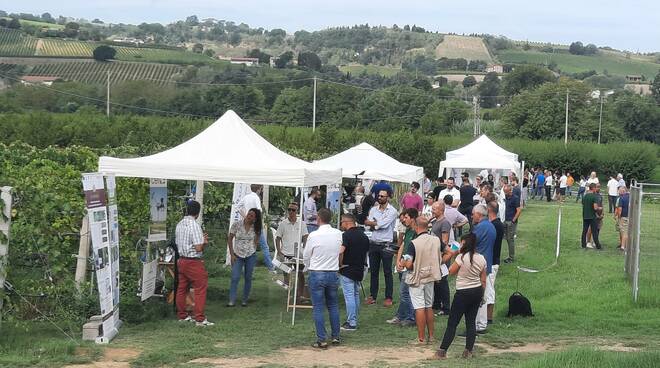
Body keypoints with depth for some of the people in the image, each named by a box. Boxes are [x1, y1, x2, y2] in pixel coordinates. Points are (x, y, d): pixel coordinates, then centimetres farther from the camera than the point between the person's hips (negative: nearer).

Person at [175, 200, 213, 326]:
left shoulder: (179, 224, 8)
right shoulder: (194, 225, -18)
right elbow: (198, 248, -22)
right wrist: (204, 242, 0)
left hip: (181, 260, 8)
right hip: (193, 262, -8)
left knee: (182, 288, 15)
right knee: (200, 289, -3)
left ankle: (182, 315, 23)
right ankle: (199, 318, -5)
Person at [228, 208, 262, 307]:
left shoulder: (255, 228, 0)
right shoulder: (236, 224, -6)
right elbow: (230, 239, 0)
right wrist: (232, 254, -4)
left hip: (251, 256, 2)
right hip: (237, 255, -2)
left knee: (248, 278, 7)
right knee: (235, 278, -11)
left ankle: (245, 300, 17)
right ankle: (231, 301, -9)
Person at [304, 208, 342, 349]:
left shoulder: (313, 236, -14)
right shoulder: (338, 234, -3)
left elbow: (306, 257, -2)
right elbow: (340, 253, 7)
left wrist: (308, 267, 18)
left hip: (317, 274, -4)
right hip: (333, 273, 4)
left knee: (318, 308, 2)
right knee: (333, 306, 16)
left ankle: (321, 340, 0)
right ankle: (335, 336, 21)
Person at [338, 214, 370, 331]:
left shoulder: (346, 235, -15)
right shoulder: (363, 235, 9)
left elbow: (340, 251, -28)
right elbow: (366, 252, 17)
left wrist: (340, 264, -14)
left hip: (347, 270, -8)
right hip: (359, 270, 8)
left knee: (349, 296, -4)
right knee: (356, 295, 16)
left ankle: (351, 323, -4)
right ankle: (354, 320, 23)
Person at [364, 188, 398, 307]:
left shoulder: (392, 211, -7)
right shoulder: (373, 209, 10)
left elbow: (381, 224, -16)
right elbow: (368, 223, -2)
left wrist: (372, 223, -2)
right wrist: (378, 224, -16)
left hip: (386, 244, -5)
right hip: (374, 244, 5)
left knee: (387, 272, 1)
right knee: (373, 271, 10)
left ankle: (388, 297, 6)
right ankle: (372, 295, 18)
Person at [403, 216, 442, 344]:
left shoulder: (414, 243, -21)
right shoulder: (436, 240, -3)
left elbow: (408, 265, -22)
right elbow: (439, 260, 9)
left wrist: (404, 262, -1)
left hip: (417, 279, -6)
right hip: (430, 277, 6)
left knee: (420, 308, -2)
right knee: (429, 307, 16)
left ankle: (421, 338, 0)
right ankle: (431, 335, 22)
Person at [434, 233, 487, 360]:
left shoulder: (461, 257, -18)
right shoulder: (481, 259, 1)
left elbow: (451, 271, -5)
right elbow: (483, 280, 7)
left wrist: (453, 254, 2)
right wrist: (481, 295, 17)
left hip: (463, 293, -6)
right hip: (477, 292, 6)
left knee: (452, 323, -1)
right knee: (471, 322, 12)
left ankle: (442, 351, 0)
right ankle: (468, 351, 11)